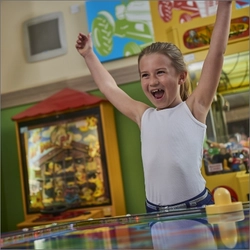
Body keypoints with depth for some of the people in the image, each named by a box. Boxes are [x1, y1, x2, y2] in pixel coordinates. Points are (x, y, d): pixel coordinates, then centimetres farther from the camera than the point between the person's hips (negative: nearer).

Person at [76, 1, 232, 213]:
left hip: (196, 207, -3)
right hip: (155, 212, 4)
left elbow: (217, 52, -5)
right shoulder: (144, 116, 9)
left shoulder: (193, 108, -1)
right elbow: (109, 87, 21)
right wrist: (88, 54, 28)